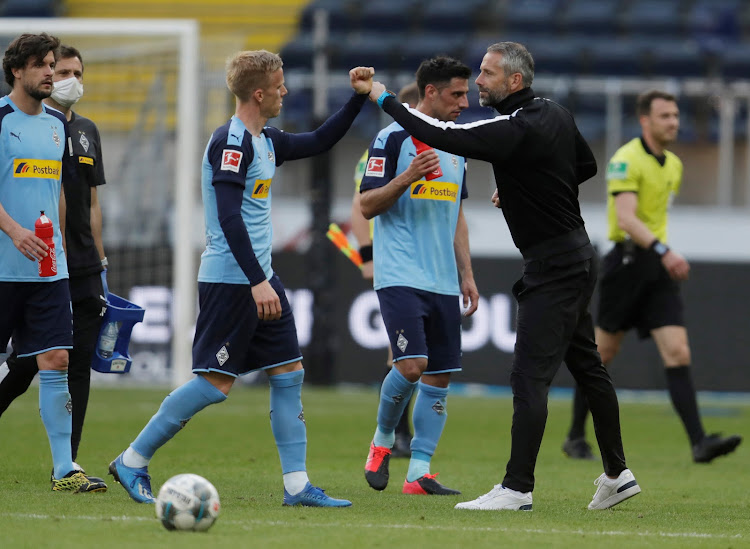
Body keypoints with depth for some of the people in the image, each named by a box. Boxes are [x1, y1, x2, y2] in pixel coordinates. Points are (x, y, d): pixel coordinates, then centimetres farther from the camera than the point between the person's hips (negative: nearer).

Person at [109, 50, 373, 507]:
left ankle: (298, 485, 6)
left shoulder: (265, 141, 13)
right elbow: (228, 217, -22)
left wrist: (359, 98, 17)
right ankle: (133, 461, 2)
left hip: (260, 279, 10)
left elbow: (319, 142, 28)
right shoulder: (231, 142, -15)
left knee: (290, 374, 5)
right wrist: (257, 281, -26)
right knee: (216, 383, -8)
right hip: (230, 280, -10)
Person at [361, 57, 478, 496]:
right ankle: (383, 440, 7)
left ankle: (419, 472, 4)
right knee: (411, 365, -19)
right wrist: (407, 177, -22)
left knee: (439, 376, 1)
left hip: (443, 282, 7)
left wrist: (467, 274, 18)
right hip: (400, 275, -7)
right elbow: (368, 206, -7)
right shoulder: (393, 138, -5)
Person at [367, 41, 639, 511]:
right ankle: (618, 475, 24)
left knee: (531, 376, -10)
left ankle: (518, 488, -11)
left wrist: (385, 100, -16)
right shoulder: (556, 115, 7)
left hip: (554, 268, -10)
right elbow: (588, 166, 22)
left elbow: (443, 137, -26)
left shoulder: (516, 131, -21)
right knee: (587, 366, 17)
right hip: (577, 256, 10)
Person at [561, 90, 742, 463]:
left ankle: (699, 443, -17)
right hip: (628, 261, -6)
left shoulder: (673, 165, 14)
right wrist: (662, 250, -36)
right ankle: (576, 437, 18)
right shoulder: (626, 160, -12)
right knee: (603, 353, 4)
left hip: (658, 267, 6)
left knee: (678, 354, -7)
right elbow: (625, 217, -25)